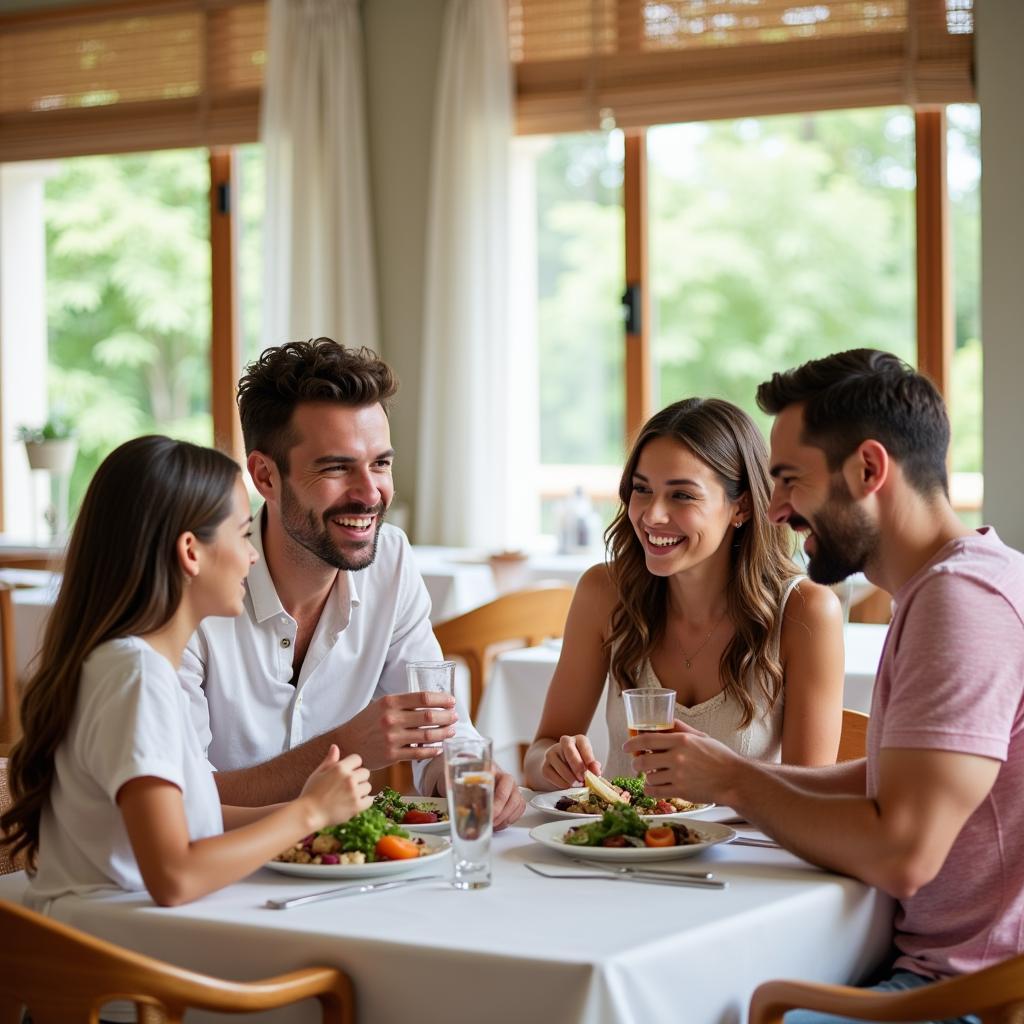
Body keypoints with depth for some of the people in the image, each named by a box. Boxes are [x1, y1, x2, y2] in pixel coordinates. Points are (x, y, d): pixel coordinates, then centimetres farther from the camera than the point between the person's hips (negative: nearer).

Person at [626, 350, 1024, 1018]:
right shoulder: (946, 586, 16)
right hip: (934, 960, 10)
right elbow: (876, 781, 19)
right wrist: (718, 774, 7)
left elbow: (900, 853, -24)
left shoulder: (965, 598, -19)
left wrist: (733, 781, -10)